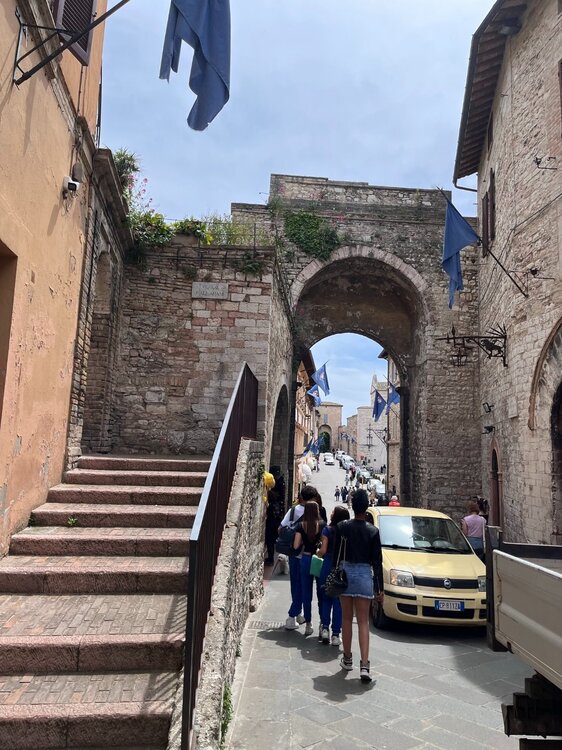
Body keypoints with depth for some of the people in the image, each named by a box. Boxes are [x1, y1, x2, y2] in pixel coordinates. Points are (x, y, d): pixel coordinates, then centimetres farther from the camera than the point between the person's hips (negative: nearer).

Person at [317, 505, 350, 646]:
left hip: (328, 567, -1)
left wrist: (318, 553, 10)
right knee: (338, 602, 8)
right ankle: (335, 634, 10)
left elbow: (323, 551, -10)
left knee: (326, 599, 15)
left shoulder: (327, 530, -7)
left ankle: (325, 628, 8)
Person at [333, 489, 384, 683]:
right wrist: (380, 588, 3)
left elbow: (335, 555, -1)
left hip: (345, 572, 1)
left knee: (347, 619, 15)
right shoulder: (373, 531, -7)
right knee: (363, 621, 4)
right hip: (364, 575, -1)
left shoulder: (342, 527, -6)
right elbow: (377, 561, -3)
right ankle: (364, 665, -3)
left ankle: (347, 659, 26)